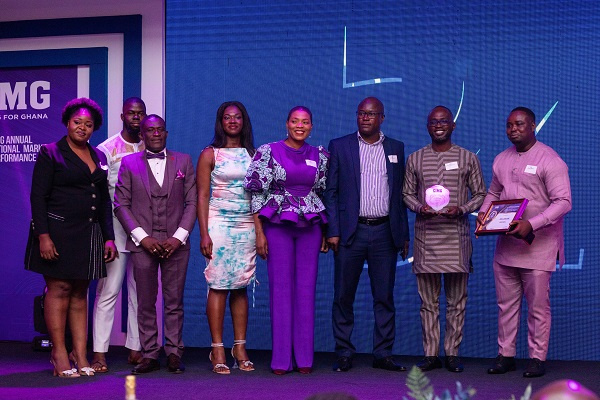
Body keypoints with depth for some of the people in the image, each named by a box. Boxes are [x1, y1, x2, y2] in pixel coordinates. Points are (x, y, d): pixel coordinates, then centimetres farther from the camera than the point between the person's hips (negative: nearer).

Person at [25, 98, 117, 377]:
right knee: (59, 290, -4)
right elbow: (38, 196, -7)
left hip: (88, 235, 5)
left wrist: (109, 237, 10)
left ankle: (80, 355, 7)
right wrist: (43, 236, -16)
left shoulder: (99, 157, 15)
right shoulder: (50, 153, -1)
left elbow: (105, 200, 17)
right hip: (58, 233, -5)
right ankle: (59, 355, 0)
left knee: (80, 293, 6)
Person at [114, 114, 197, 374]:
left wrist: (179, 237, -6)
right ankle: (149, 355, 9)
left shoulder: (183, 161, 10)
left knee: (174, 301, 2)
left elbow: (192, 202, 6)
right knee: (146, 303, 2)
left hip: (175, 243, 0)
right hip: (142, 243, 0)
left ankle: (174, 353, 10)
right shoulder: (129, 163, 8)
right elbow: (121, 204, 3)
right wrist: (142, 237, -7)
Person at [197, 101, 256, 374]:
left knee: (241, 286, 3)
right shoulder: (210, 154, 4)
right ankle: (217, 350, -2)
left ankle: (240, 348, 8)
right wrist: (204, 234, -10)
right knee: (218, 285, -6)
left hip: (247, 226, 3)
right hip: (219, 224, -3)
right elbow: (202, 196, -1)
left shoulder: (252, 154, 13)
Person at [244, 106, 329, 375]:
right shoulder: (268, 152, 0)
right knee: (281, 289, -2)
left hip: (310, 227, 3)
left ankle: (304, 358, 9)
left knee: (306, 289, 3)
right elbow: (257, 193, -2)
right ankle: (281, 359, 4)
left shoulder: (319, 156, 9)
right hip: (277, 225, -3)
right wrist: (259, 232, -7)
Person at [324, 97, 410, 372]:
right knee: (343, 297, 2)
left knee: (384, 297, 5)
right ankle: (344, 354, 11)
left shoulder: (396, 148, 11)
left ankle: (383, 354, 13)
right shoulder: (339, 146, 5)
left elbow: (400, 194, 12)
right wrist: (332, 231, -6)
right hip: (351, 232, -2)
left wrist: (404, 234, 8)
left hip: (385, 233, 2)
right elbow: (330, 192, 2)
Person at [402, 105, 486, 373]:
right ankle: (430, 354, 10)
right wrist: (419, 207, -7)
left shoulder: (468, 158, 6)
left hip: (456, 235, -1)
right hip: (425, 236, 1)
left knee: (456, 300, 2)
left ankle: (453, 353, 9)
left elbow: (480, 194, 8)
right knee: (428, 301, 4)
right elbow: (407, 193, 14)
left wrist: (462, 209, -10)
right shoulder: (415, 159, 10)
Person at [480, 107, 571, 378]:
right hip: (506, 246, 6)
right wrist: (483, 212, 2)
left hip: (537, 247, -6)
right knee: (506, 304, 10)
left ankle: (537, 358, 11)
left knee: (538, 306, 1)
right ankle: (505, 355, 18)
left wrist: (531, 224, -25)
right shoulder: (501, 160, 11)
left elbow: (563, 201, -15)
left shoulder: (549, 160, -9)